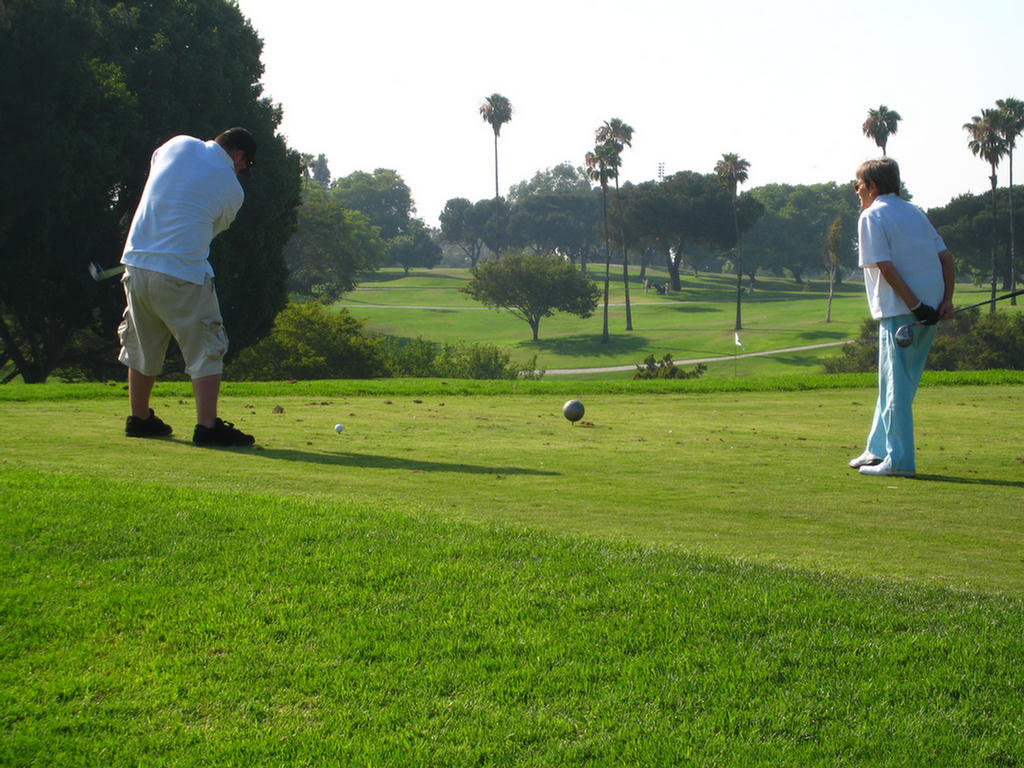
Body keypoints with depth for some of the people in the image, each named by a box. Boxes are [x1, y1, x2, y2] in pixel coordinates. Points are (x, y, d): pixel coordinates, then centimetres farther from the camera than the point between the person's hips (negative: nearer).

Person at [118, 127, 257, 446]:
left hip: (137, 262, 6)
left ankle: (140, 419, 28)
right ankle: (207, 426, -8)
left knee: (142, 347, 18)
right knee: (206, 348, 1)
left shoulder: (179, 145, 7)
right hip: (184, 274, -5)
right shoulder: (231, 190, -2)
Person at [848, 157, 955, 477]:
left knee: (896, 387, -3)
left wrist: (915, 306, -16)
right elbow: (946, 257, 13)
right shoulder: (915, 212, 18)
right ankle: (879, 449, 23)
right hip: (930, 311, 8)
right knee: (895, 382, 17)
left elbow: (886, 267, -15)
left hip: (900, 311, -8)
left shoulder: (872, 216, -5)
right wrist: (947, 300, 5)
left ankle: (899, 460, -3)